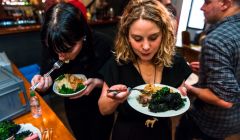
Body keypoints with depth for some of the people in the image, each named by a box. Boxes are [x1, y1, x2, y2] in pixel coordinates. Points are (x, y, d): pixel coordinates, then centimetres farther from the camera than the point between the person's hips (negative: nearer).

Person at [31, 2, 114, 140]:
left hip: (100, 106, -2)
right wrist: (44, 82, -30)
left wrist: (97, 83, -34)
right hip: (73, 106, 3)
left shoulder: (104, 45, -30)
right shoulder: (50, 47, -21)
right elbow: (49, 79, -8)